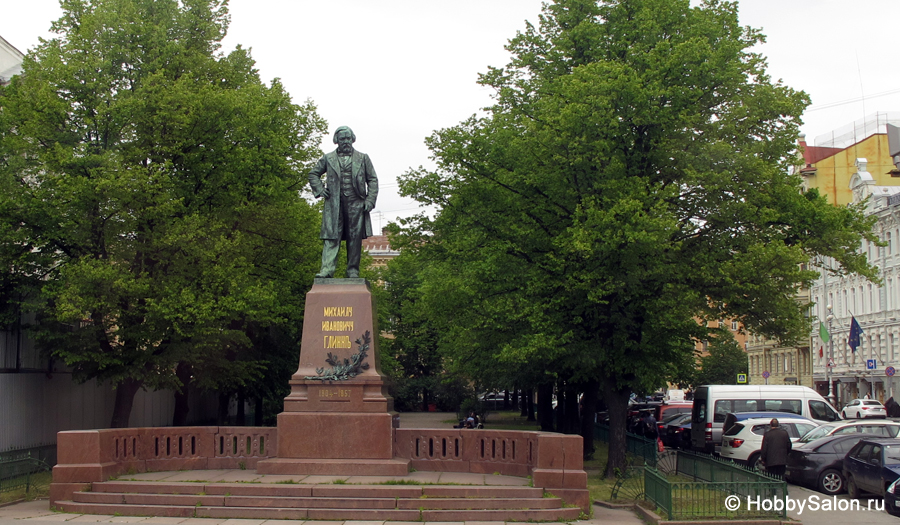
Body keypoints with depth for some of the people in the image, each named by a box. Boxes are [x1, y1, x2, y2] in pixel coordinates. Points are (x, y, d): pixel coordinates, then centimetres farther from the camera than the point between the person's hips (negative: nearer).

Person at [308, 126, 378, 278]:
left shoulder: (363, 158, 14)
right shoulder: (328, 158, 14)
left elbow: (373, 180, 11)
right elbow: (313, 174, 22)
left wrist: (370, 200, -1)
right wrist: (320, 190, 6)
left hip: (356, 204, 0)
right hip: (334, 204, 0)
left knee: (355, 239, -1)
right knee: (331, 237, -10)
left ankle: (353, 271, 5)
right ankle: (327, 269, -17)